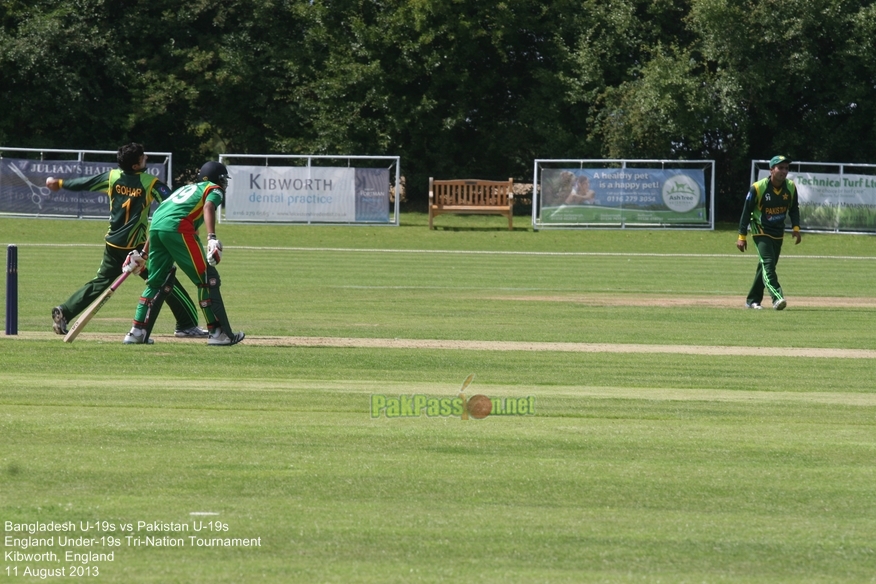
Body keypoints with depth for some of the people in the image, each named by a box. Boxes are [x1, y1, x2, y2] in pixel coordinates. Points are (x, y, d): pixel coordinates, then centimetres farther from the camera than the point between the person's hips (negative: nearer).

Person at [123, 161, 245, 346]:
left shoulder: (187, 188, 36)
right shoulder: (214, 189, 16)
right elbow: (208, 207, -9)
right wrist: (212, 238, -23)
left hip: (155, 226, 7)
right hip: (178, 228, -7)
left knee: (156, 280, 18)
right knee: (207, 279, -1)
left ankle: (137, 332, 13)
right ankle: (217, 332, -4)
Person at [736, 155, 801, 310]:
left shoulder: (791, 188, -3)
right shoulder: (758, 188, -17)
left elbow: (794, 209, 11)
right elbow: (747, 211, -10)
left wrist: (796, 227, -4)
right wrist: (742, 236, -10)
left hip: (778, 233, 6)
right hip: (761, 231, -6)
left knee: (767, 266, 9)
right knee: (768, 262, -21)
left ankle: (752, 300, 20)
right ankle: (777, 297, -34)